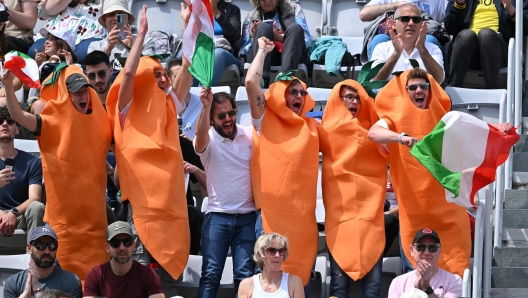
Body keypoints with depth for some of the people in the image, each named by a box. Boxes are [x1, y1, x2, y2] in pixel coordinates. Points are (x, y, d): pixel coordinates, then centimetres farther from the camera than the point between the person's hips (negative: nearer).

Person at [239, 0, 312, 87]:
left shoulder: (293, 9, 18)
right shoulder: (251, 17, 20)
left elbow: (307, 40, 4)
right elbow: (243, 50, 13)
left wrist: (280, 37, -10)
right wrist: (256, 39, -7)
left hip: (291, 57, 0)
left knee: (295, 28, -24)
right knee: (264, 27, -22)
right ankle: (261, 78, -46)